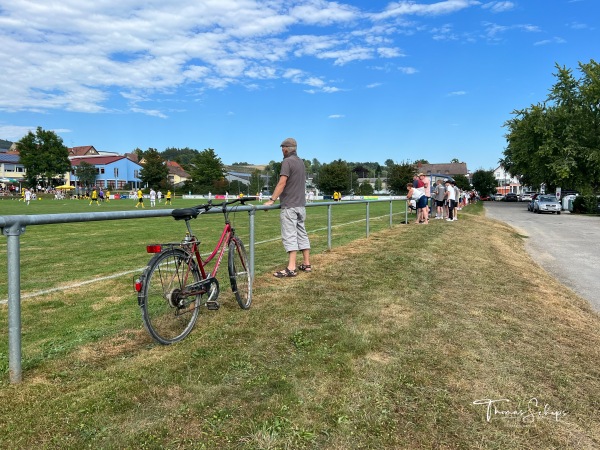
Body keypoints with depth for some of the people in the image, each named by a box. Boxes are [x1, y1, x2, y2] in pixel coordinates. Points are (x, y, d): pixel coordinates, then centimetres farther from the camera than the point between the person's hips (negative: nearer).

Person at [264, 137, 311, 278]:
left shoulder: (287, 161, -10)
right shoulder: (301, 162, 15)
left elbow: (282, 183, -19)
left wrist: (271, 200, -19)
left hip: (289, 206, -9)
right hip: (301, 205, 9)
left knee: (289, 236, -10)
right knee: (302, 234, 12)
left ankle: (291, 268, -14)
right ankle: (306, 264, 16)